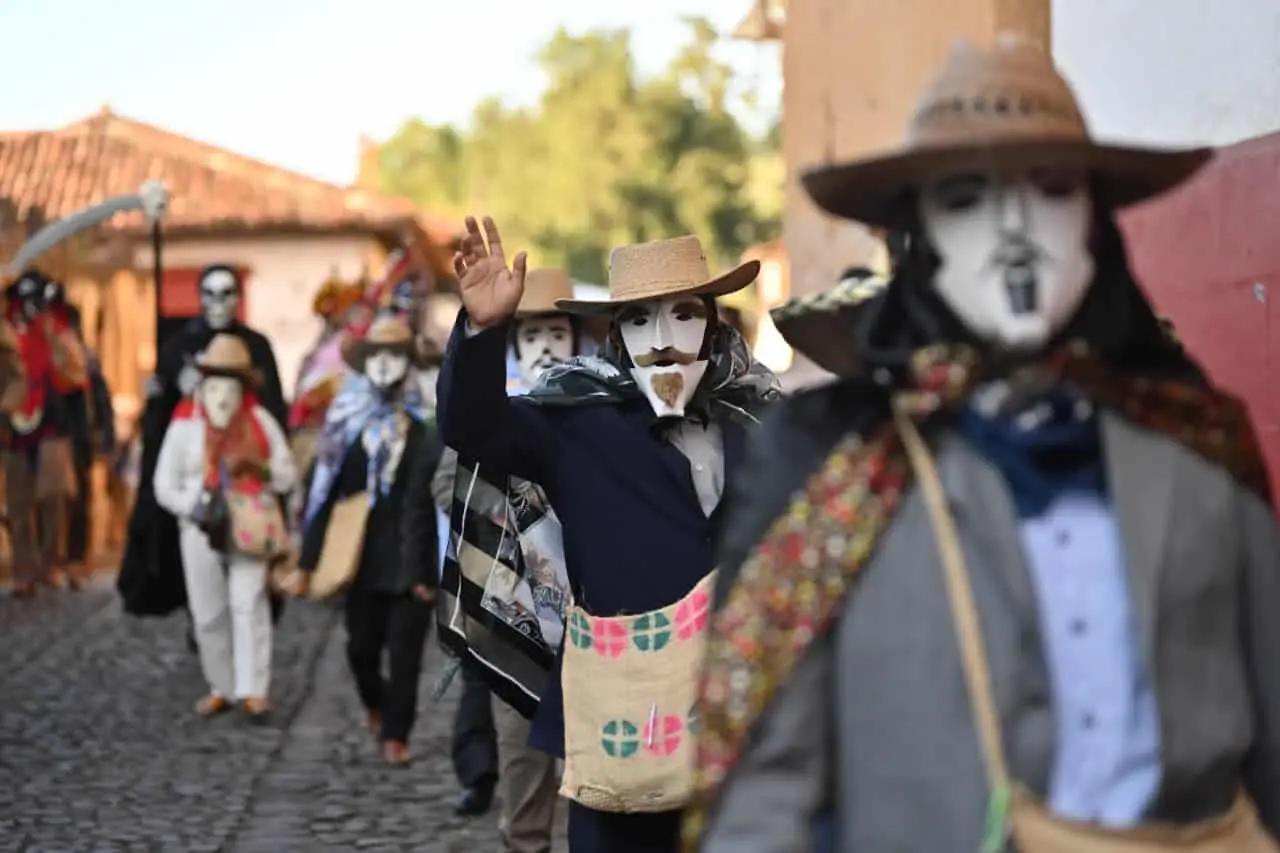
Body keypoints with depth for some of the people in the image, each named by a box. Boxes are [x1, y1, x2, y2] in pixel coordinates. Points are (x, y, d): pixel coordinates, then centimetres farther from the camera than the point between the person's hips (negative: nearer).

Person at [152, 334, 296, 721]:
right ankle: (221, 688, 17)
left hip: (249, 529, -1)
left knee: (248, 606, -11)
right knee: (208, 614, 5)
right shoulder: (184, 425, 0)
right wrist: (197, 509, -12)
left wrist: (259, 468, -12)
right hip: (201, 530, 1)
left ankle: (254, 690, -12)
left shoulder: (261, 422, 2)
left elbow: (288, 476, 5)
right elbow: (164, 485, 1)